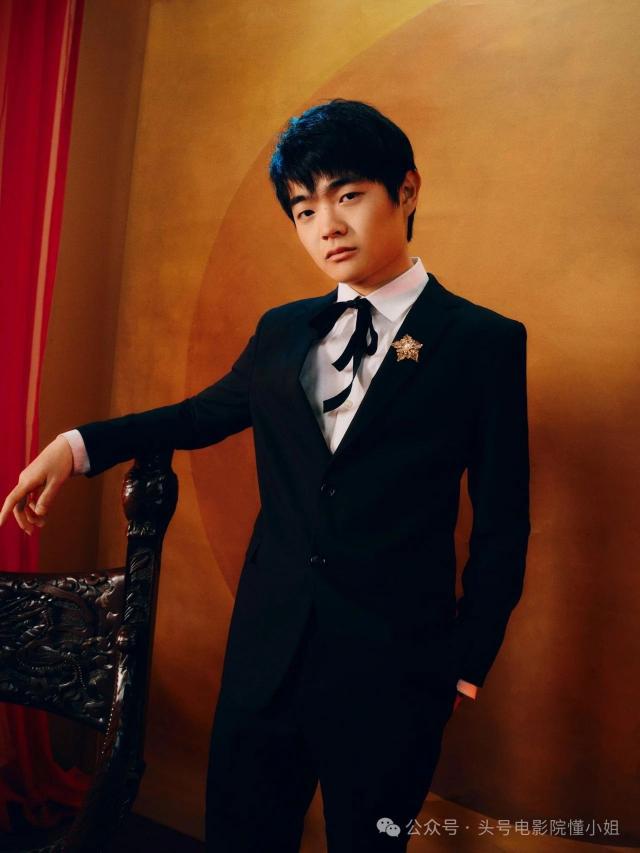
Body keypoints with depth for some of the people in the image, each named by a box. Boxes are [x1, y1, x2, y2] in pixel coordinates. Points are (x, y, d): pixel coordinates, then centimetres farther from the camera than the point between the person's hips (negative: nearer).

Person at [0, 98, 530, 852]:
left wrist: (471, 656, -3)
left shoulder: (482, 341, -7)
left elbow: (502, 520, -4)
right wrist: (79, 445, 10)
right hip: (266, 649, 4)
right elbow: (205, 412, 21)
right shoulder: (282, 331, 7)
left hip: (392, 670, -4)